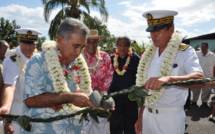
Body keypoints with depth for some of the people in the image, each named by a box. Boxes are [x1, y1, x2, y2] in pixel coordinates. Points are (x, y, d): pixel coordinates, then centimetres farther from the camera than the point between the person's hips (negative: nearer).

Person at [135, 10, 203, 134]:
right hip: (147, 115, 5)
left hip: (171, 117, -4)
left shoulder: (185, 52, -10)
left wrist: (168, 79, -43)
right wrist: (140, 118, 9)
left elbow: (200, 77, -27)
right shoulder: (148, 54, 4)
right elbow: (143, 87, 9)